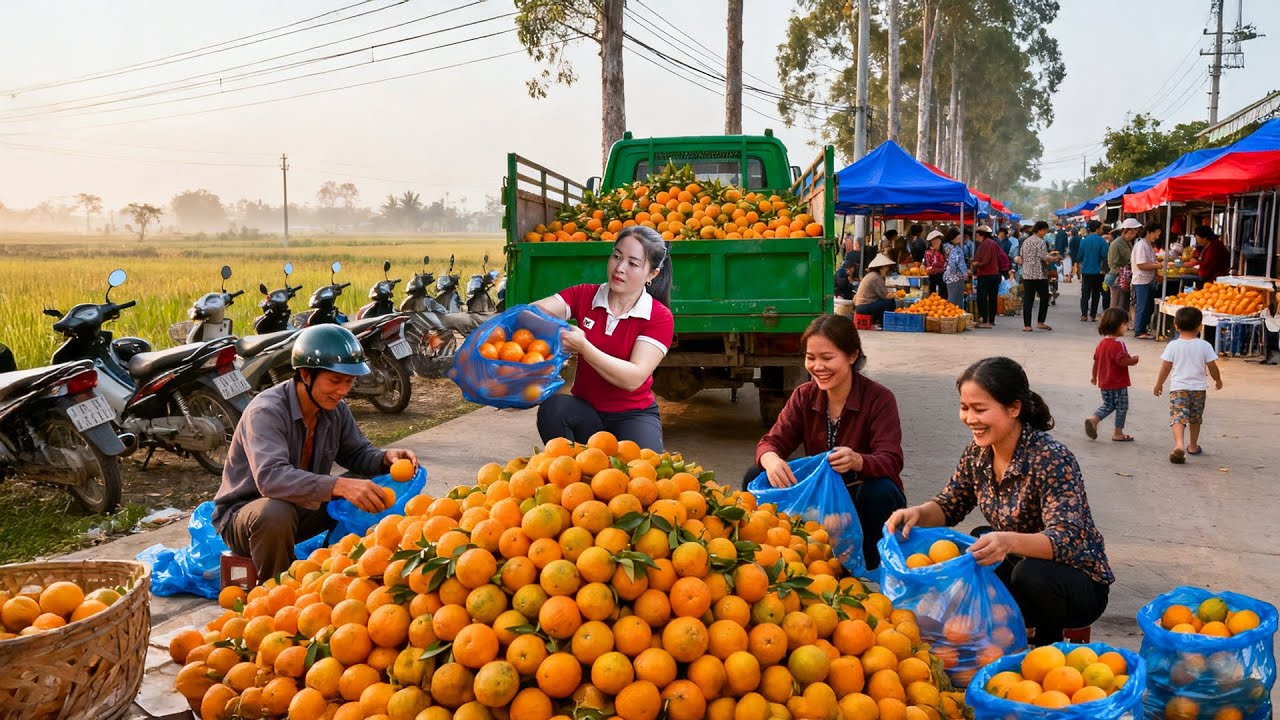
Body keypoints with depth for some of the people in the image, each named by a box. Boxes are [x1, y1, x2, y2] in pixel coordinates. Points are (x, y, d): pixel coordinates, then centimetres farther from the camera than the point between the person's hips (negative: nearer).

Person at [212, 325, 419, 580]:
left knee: (370, 490, -9)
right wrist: (339, 485, -53)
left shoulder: (335, 409, -5)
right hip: (244, 513, -6)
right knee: (276, 513, -39)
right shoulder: (266, 411, -27)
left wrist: (385, 457, -15)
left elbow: (358, 453, 9)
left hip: (302, 510, 7)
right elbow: (270, 477, -42)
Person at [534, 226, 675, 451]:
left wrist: (582, 347, -35)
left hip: (634, 414, -2)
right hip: (585, 409, 2)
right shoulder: (584, 295, -1)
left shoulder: (660, 318, -10)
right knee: (552, 407, -31)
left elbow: (633, 378, -23)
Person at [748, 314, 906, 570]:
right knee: (756, 477, -15)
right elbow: (772, 441, -8)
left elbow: (891, 462, -26)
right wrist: (771, 460, -34)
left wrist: (857, 461, -50)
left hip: (862, 498, -3)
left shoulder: (879, 398, -16)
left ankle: (866, 568, -12)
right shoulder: (804, 396, -2)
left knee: (881, 491, -37)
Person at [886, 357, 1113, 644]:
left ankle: (1049, 649, -5)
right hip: (1018, 566, 6)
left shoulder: (1052, 459, -25)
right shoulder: (978, 453, -5)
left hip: (1081, 584, -5)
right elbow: (950, 505, 5)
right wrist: (917, 514, -18)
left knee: (1031, 575, -35)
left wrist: (1009, 541, -53)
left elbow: (1067, 540, -33)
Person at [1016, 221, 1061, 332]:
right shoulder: (1040, 242, -8)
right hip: (1039, 275, -6)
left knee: (1028, 300, 3)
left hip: (1026, 275, 6)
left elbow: (1020, 260, 16)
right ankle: (1040, 322, 10)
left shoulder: (1025, 241, 13)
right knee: (1044, 298, 9)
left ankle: (1027, 325, -2)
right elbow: (1045, 258, -16)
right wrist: (1056, 258, 0)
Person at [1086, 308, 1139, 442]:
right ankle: (1118, 433, 13)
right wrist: (1133, 360, -10)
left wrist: (1094, 377, 23)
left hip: (1104, 383, 8)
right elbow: (1122, 361, -28)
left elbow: (1096, 360, 13)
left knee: (1108, 405, 19)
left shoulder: (1101, 343, 7)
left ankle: (1093, 419, -3)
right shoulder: (1118, 343, -19)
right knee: (1122, 407, 7)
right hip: (1118, 383, -8)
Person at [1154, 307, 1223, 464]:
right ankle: (1193, 446, 32)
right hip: (1199, 388, 2)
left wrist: (1159, 384, 9)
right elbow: (1212, 366, 2)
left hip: (1178, 387, -2)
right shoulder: (1204, 346, -3)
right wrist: (1218, 380, 20)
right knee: (1195, 419, 19)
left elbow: (1166, 367, -4)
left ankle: (1179, 444, -33)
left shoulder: (1173, 345, -6)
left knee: (1178, 417, -11)